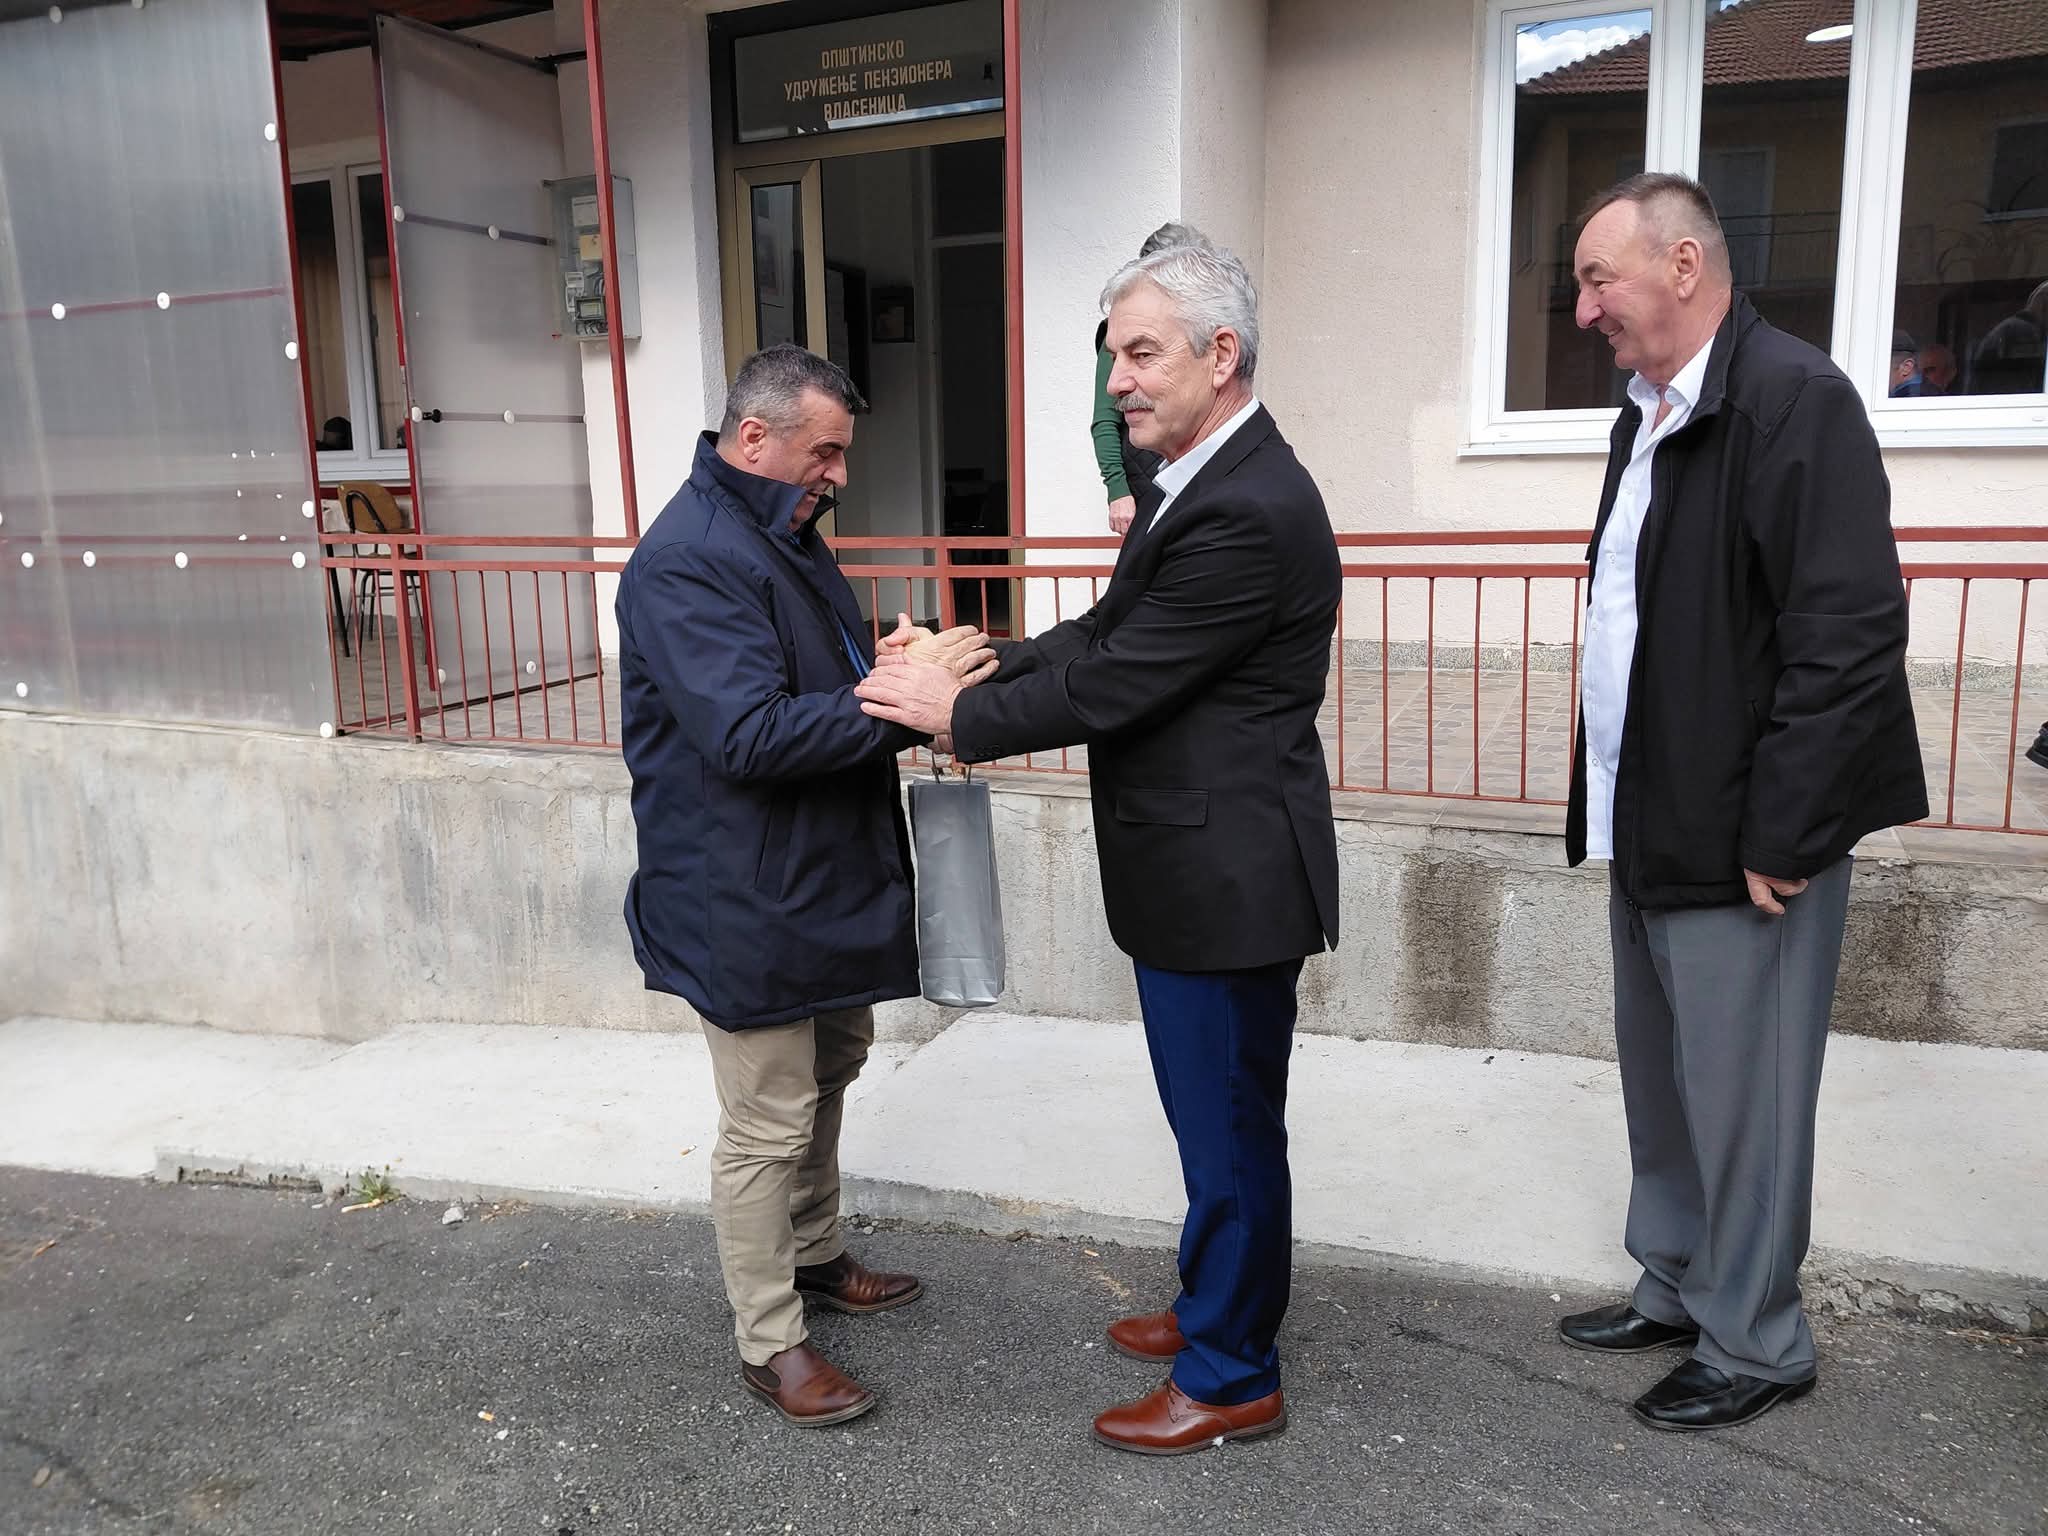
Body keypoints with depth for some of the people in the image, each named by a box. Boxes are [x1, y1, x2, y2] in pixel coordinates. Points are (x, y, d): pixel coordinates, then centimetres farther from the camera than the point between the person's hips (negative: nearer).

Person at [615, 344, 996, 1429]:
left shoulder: (782, 534, 12)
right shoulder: (687, 562, -22)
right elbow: (749, 736, -30)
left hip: (821, 880, 11)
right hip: (746, 902, -10)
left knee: (829, 1073, 23)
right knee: (769, 1125, 2)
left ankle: (814, 1255, 44)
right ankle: (770, 1344, 20)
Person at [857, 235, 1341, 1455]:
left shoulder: (1248, 511, -23)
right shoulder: (1206, 483, 10)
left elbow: (1111, 684, -22)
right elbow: (1105, 633, 11)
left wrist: (959, 715, -11)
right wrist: (973, 672, 0)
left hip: (1227, 878, -10)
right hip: (1198, 868, 10)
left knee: (1229, 1126, 6)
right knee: (1217, 1115, 23)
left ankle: (1232, 1378, 26)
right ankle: (1221, 1305, 43)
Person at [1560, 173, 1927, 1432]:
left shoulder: (1795, 397, -15)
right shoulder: (1652, 414, 12)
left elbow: (1851, 633, -21)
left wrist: (1779, 835, -19)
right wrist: (1616, 809, 13)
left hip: (1745, 841, -9)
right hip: (1650, 831, 9)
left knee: (1740, 1099, 5)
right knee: (1662, 1084, 19)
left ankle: (1755, 1343, 24)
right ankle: (1676, 1290, 37)